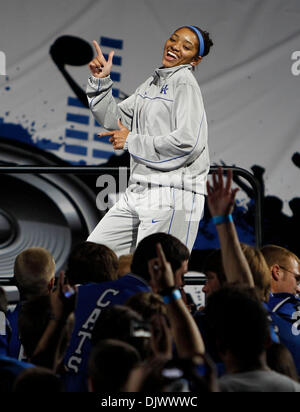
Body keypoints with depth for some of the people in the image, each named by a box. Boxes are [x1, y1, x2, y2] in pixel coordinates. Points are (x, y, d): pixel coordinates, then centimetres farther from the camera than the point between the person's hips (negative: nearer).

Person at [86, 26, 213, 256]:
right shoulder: (153, 83, 18)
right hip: (137, 192, 9)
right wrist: (101, 80, 7)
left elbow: (188, 142, -19)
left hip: (173, 195, -9)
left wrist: (132, 142, -9)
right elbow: (114, 119, 23)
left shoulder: (184, 82, -8)